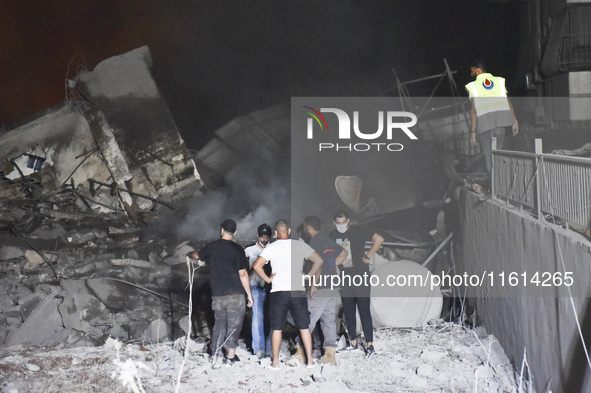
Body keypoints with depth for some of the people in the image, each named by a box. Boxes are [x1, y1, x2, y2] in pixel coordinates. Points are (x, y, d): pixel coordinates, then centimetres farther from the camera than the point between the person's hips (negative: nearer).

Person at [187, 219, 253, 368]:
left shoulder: (211, 247, 5)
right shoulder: (237, 249, -8)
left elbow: (198, 255, 26)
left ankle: (215, 358, 14)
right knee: (234, 325, 4)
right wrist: (249, 294, -3)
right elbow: (243, 274, -10)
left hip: (218, 295, 4)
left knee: (219, 324, 15)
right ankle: (230, 358, 4)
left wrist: (190, 254, 50)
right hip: (235, 294, -3)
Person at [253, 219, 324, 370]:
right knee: (304, 327, 10)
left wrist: (268, 279, -1)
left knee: (276, 328, 7)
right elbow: (319, 260, 2)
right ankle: (310, 360, 12)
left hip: (278, 291, -1)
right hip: (298, 290, 1)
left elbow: (257, 265, -12)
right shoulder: (300, 245, 3)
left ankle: (275, 362, 11)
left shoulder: (272, 247, -2)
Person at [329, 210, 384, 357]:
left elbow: (379, 239, -13)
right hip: (345, 279, 6)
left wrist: (367, 256, -12)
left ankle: (370, 345, -3)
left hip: (361, 278, -6)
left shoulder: (357, 231, -9)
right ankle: (353, 343, 21)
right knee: (348, 312, 10)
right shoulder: (332, 235, 7)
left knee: (364, 312, -6)